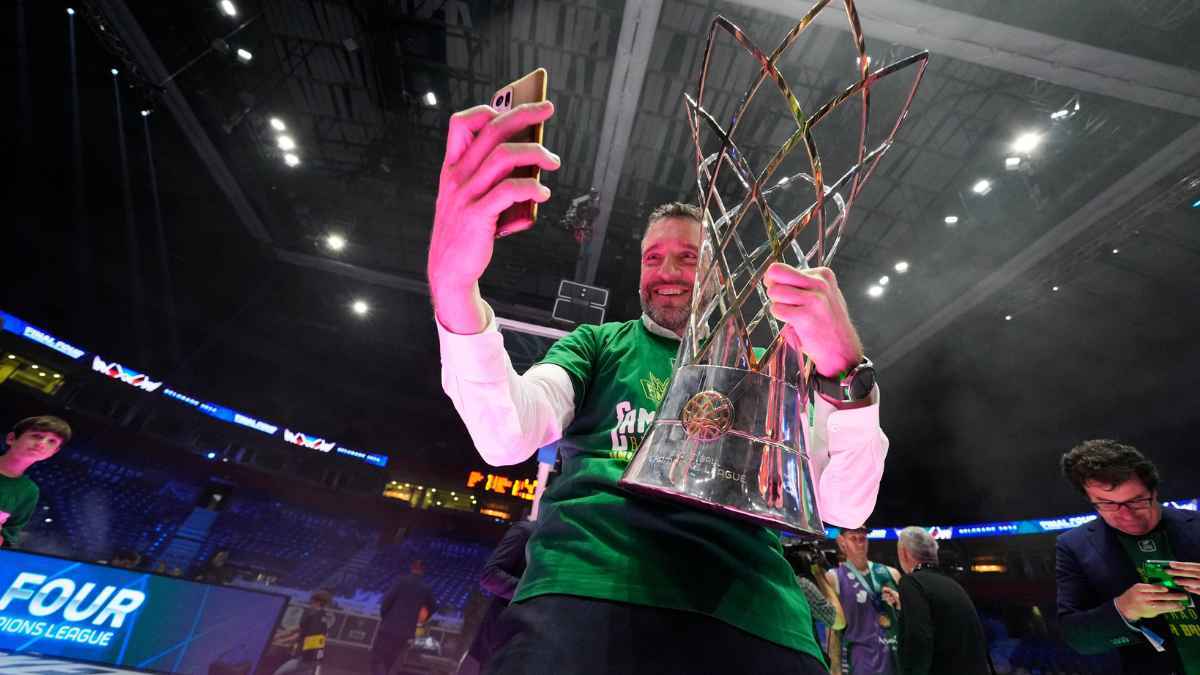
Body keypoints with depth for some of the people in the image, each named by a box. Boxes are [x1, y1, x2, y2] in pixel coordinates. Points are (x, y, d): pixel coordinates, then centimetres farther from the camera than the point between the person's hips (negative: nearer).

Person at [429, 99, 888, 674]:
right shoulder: (599, 344, 13)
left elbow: (846, 507, 4)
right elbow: (505, 439, -5)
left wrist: (845, 372, -14)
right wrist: (453, 286, -21)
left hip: (753, 618, 1)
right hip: (584, 597, 0)